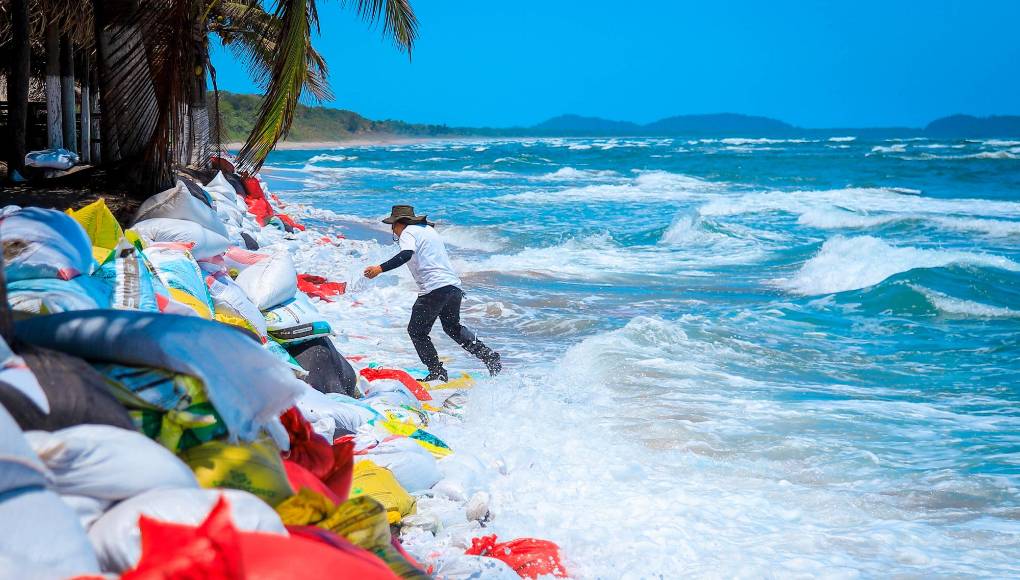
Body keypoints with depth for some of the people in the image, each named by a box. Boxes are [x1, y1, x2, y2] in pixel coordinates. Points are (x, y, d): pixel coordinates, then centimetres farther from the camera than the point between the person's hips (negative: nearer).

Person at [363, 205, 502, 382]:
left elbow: (406, 254, -22)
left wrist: (380, 268, -26)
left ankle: (438, 372, 2)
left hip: (434, 288, -8)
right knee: (453, 327, 27)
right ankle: (489, 355, 18)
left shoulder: (408, 233, -2)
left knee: (417, 332, 6)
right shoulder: (429, 229, 24)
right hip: (454, 285, 9)